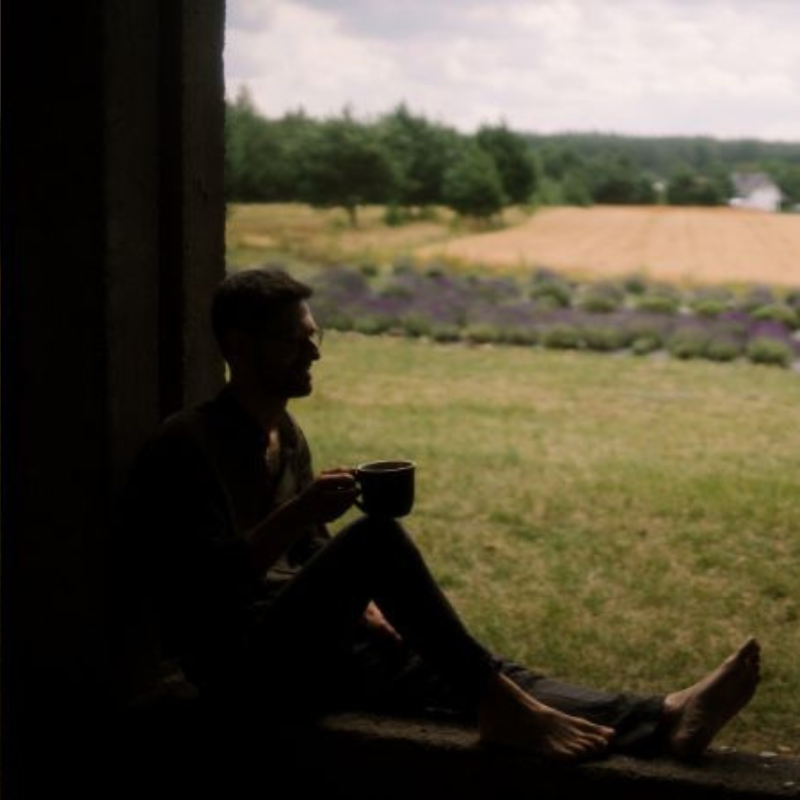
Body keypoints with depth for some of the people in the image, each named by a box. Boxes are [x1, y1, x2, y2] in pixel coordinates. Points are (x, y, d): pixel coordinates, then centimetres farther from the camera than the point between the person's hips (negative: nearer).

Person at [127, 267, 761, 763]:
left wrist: (361, 607, 3)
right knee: (377, 535, -30)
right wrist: (299, 513, -28)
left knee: (482, 676, -12)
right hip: (244, 662, -8)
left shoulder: (288, 436, 15)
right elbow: (204, 584, -19)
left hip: (308, 646, 8)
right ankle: (501, 707, -27)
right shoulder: (186, 445, -11)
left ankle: (662, 723, -26)